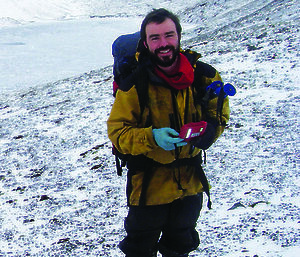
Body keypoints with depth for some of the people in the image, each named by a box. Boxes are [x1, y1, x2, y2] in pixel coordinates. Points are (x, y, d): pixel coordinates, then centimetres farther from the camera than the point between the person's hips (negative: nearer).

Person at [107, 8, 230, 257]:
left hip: (190, 180, 3)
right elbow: (117, 131, -15)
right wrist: (151, 138, -32)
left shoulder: (203, 75, -9)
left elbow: (219, 114, 4)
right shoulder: (134, 83, -17)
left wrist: (205, 132, -18)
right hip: (148, 182, -3)